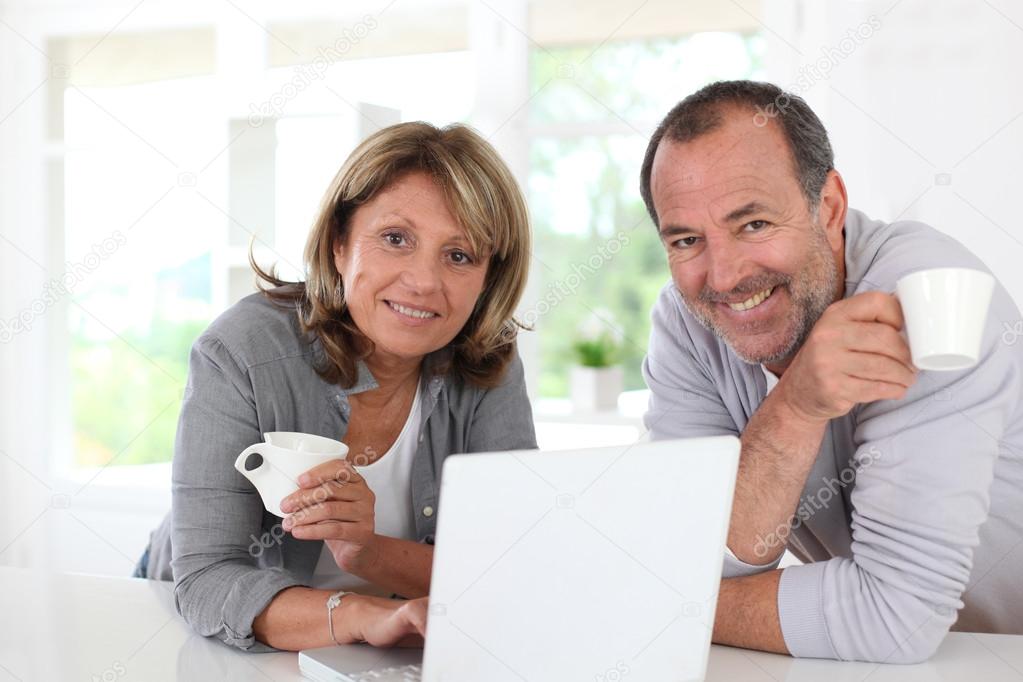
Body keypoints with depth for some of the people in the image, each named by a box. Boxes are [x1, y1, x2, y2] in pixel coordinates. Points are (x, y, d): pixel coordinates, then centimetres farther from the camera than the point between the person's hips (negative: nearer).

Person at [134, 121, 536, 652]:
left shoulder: (490, 368, -11)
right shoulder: (242, 354, -20)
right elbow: (207, 582, -26)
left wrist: (372, 554, -33)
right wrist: (367, 617, -44)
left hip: (389, 666, 2)